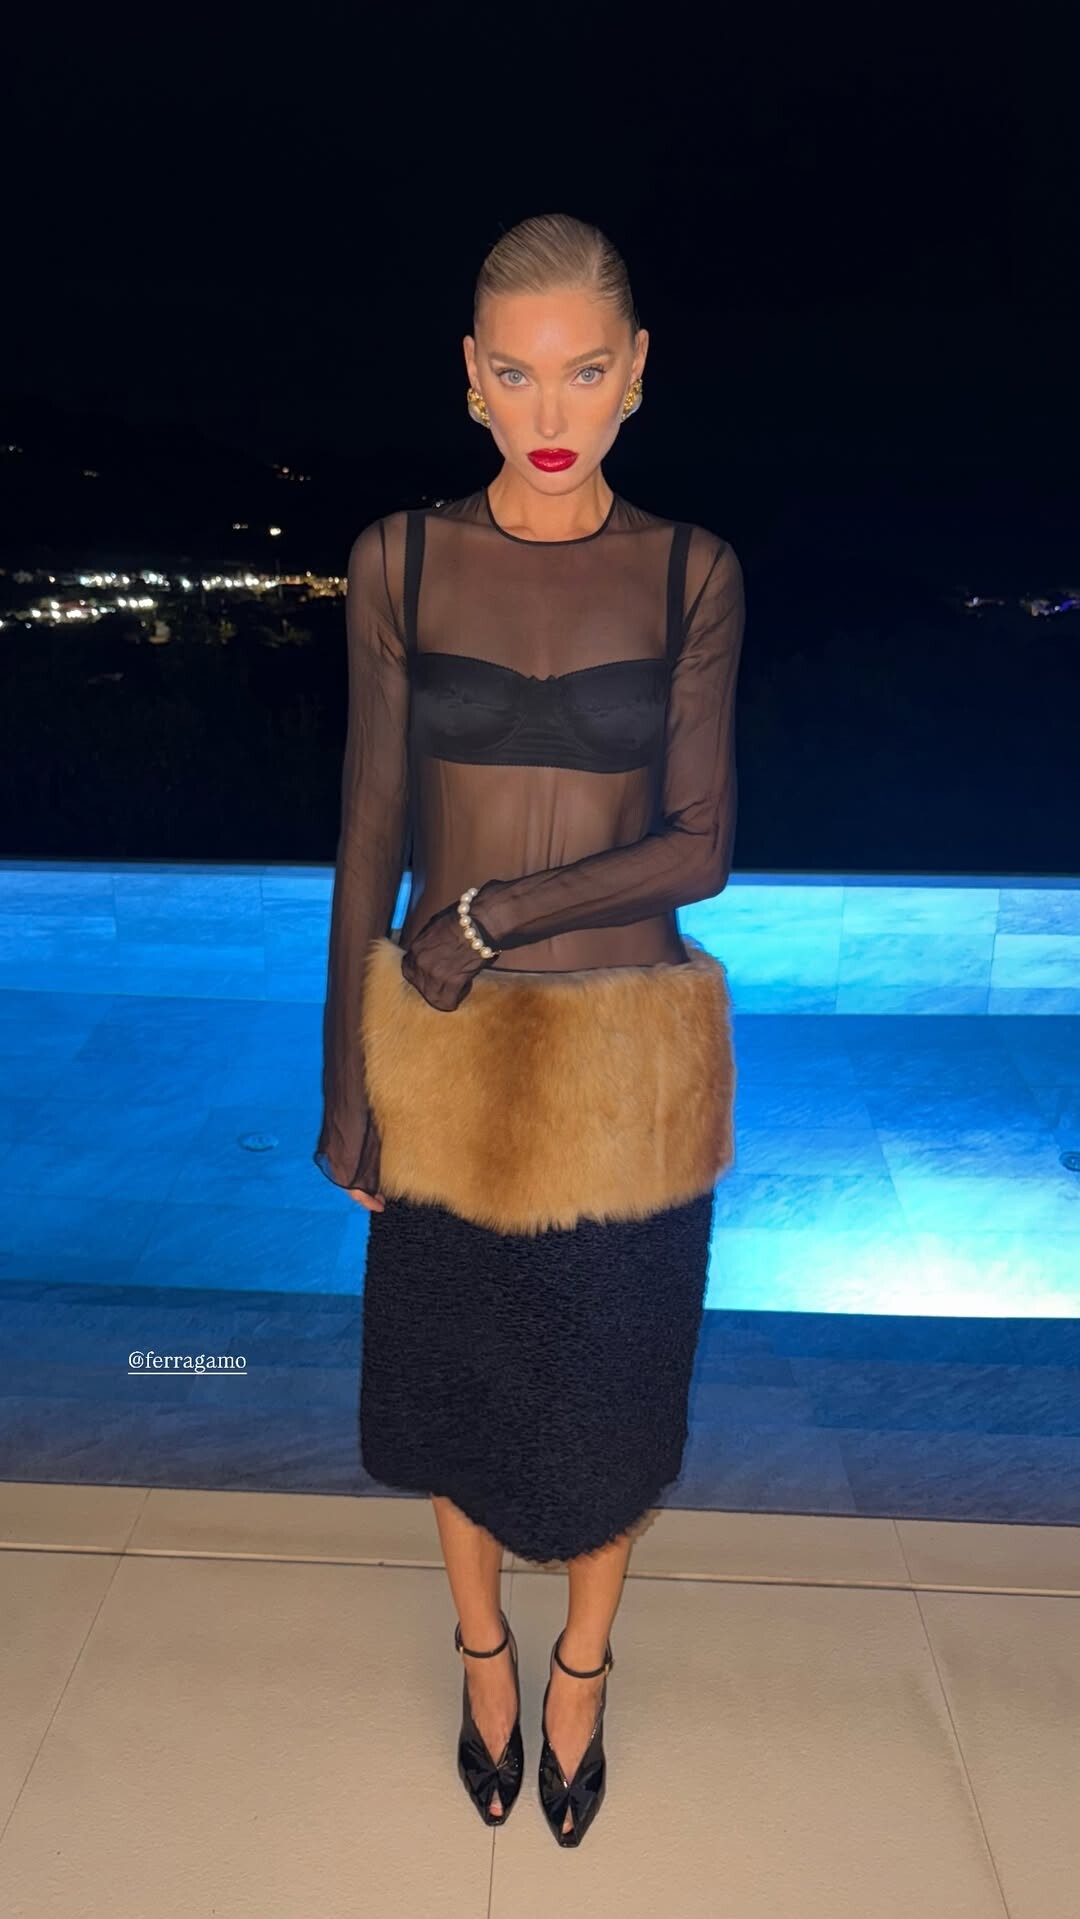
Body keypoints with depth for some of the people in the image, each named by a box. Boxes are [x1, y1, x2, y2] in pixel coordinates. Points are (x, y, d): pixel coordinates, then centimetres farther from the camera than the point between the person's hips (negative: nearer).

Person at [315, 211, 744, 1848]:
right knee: (452, 1372, 18)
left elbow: (700, 846, -7)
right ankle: (485, 1652, 49)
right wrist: (345, 1081, -1)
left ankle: (579, 1666, 48)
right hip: (446, 1047, 1)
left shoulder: (692, 575, -4)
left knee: (606, 1390, 16)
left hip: (628, 1054, 0)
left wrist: (493, 912, -16)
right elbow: (370, 834, -2)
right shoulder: (401, 560, -2)